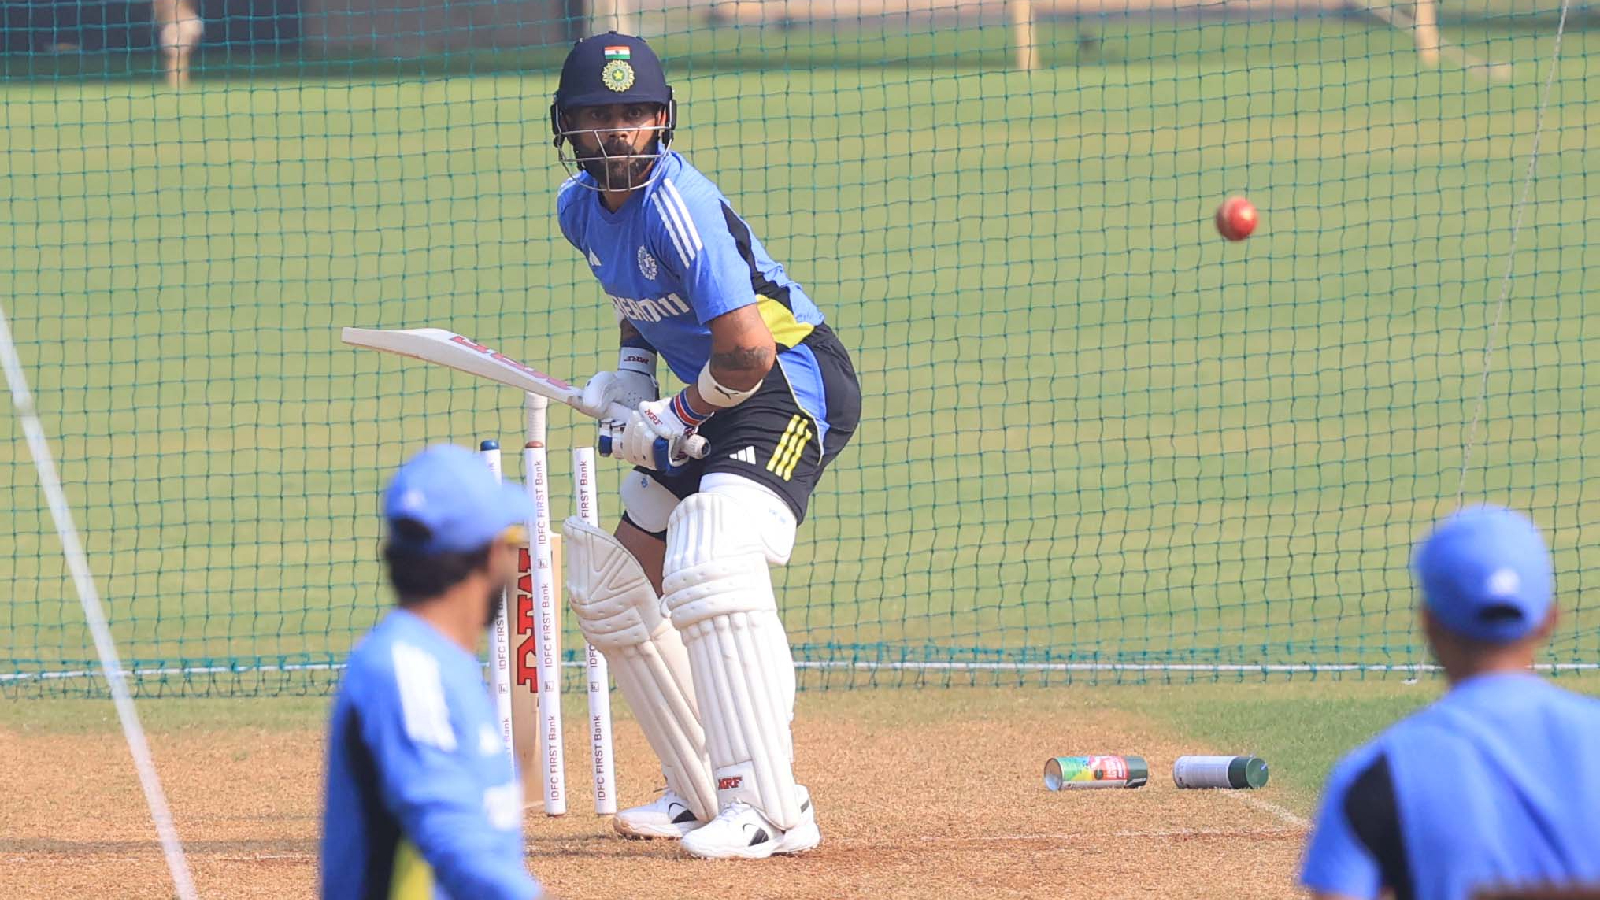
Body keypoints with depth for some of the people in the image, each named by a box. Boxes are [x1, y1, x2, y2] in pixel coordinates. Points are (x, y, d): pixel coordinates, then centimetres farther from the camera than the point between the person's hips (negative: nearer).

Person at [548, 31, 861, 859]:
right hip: (704, 405, 10)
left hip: (792, 386, -10)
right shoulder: (580, 208, 3)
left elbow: (748, 350, -28)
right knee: (609, 589, 12)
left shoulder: (677, 207, -24)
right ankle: (703, 794, 21)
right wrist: (630, 373, 7)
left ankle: (771, 812, -32)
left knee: (709, 568, -29)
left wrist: (674, 420, -13)